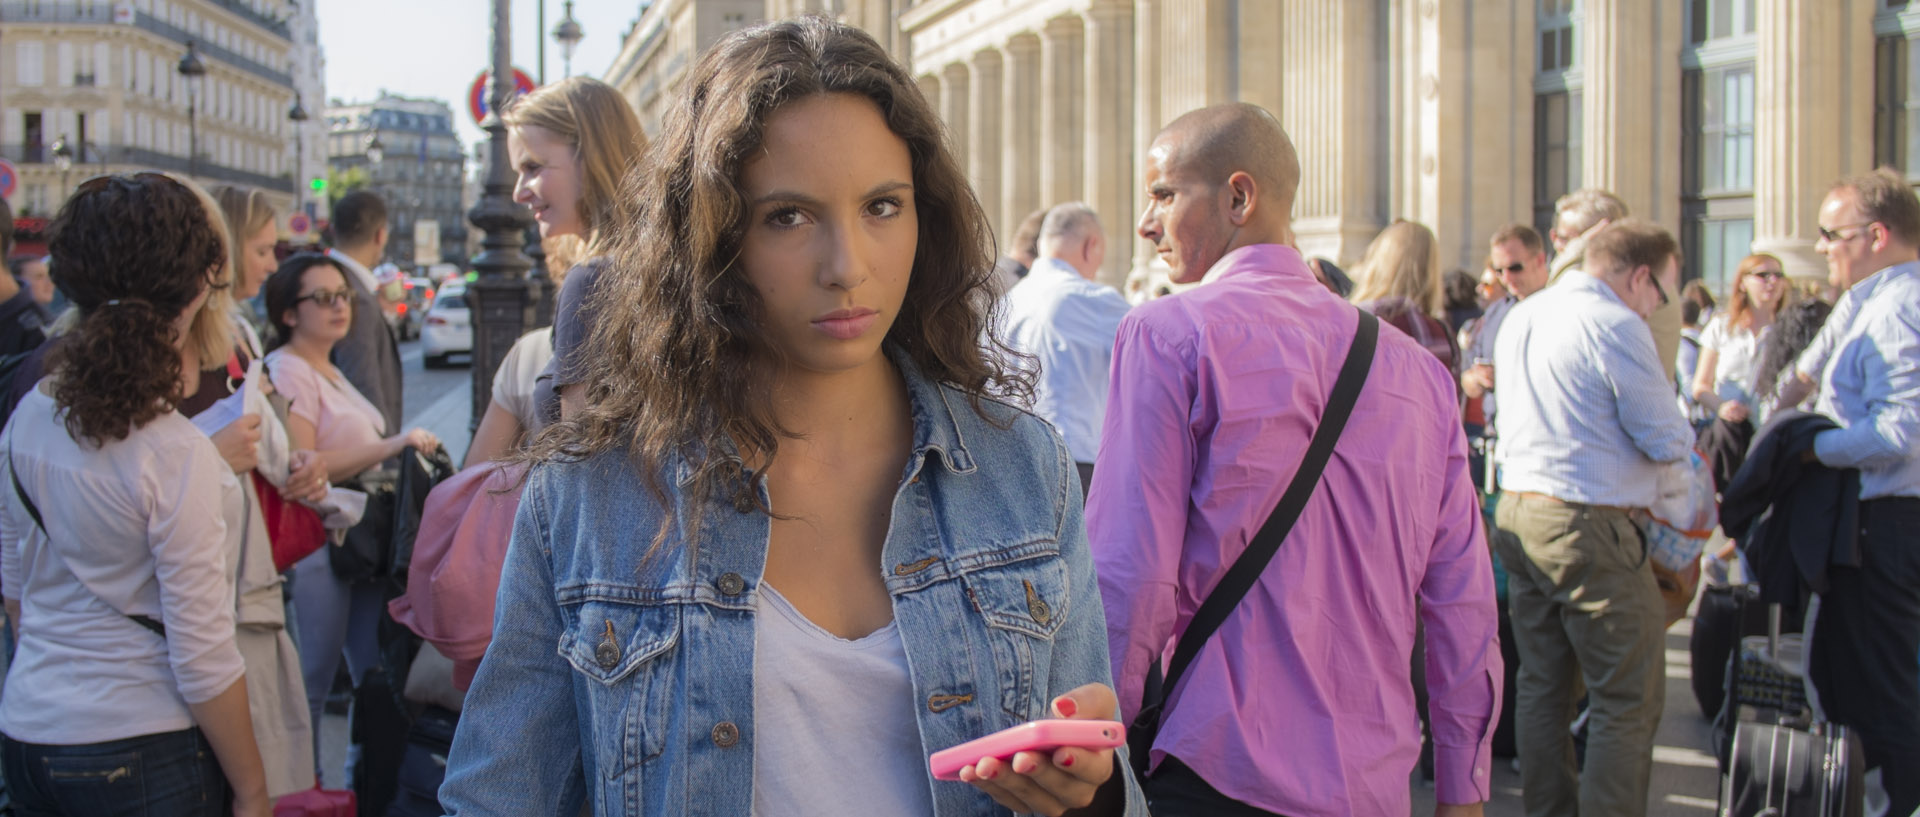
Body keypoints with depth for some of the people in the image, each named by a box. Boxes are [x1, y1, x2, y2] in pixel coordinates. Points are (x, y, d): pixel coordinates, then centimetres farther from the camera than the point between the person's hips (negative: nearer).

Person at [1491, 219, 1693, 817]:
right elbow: (1666, 441, -11)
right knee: (1629, 700, -1)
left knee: (1544, 686, 16)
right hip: (1588, 527, -9)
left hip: (1516, 514, 9)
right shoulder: (1617, 326, -14)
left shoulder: (1520, 317, 12)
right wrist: (1685, 434, 9)